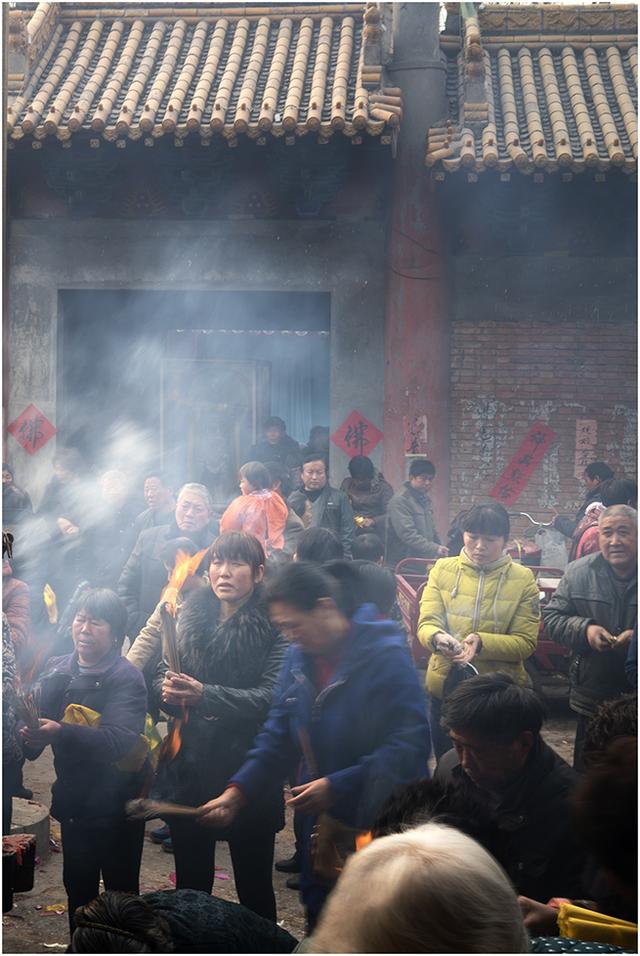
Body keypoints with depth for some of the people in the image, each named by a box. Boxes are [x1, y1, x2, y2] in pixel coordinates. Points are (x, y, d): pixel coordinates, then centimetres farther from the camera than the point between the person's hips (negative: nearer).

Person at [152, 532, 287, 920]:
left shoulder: (276, 626, -10)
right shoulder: (190, 615, 6)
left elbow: (273, 696, -19)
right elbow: (162, 675, 8)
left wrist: (204, 695, -28)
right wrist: (168, 690, -15)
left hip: (249, 770, -4)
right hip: (190, 767, 4)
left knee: (254, 886, 8)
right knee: (190, 883, 15)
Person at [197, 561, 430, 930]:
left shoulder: (386, 655, -18)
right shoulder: (298, 659, 4)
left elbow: (410, 745, -23)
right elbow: (278, 739, 7)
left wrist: (338, 786, -25)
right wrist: (237, 792, -7)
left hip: (382, 824, -6)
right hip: (323, 821, 6)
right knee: (320, 922, 15)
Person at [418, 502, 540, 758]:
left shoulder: (523, 579, -4)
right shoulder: (443, 569, 1)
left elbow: (526, 642, -9)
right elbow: (427, 623, -5)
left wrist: (481, 643, -25)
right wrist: (437, 638, -29)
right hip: (445, 687, 2)